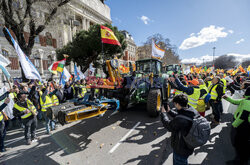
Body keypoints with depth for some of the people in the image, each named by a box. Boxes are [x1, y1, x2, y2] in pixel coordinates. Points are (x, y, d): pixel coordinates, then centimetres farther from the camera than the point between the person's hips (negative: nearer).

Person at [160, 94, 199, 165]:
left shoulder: (180, 120, -39)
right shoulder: (194, 112, -13)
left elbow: (169, 126, -19)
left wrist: (163, 113, -7)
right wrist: (169, 111, 7)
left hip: (181, 150, -8)